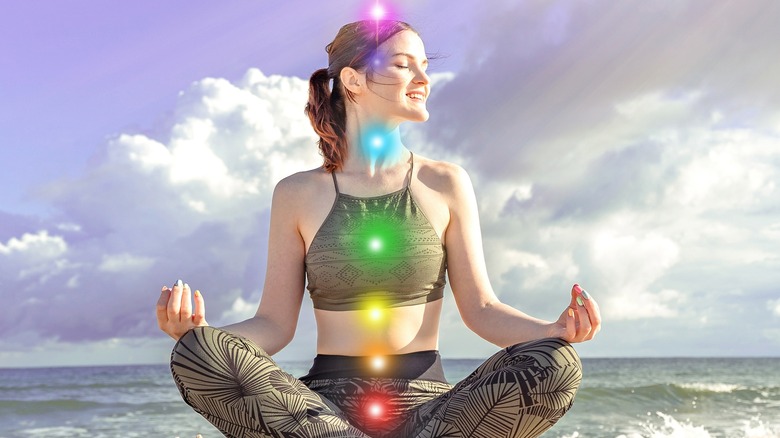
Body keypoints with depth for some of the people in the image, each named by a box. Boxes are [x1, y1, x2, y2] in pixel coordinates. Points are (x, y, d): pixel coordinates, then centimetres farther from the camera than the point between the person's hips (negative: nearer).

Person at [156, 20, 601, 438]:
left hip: (426, 401, 0)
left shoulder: (446, 184, 5)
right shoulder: (298, 195, 4)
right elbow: (276, 323, 2)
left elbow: (481, 308, 2)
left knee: (557, 365, -26)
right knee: (195, 355, -27)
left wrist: (557, 330, -17)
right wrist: (201, 332, -18)